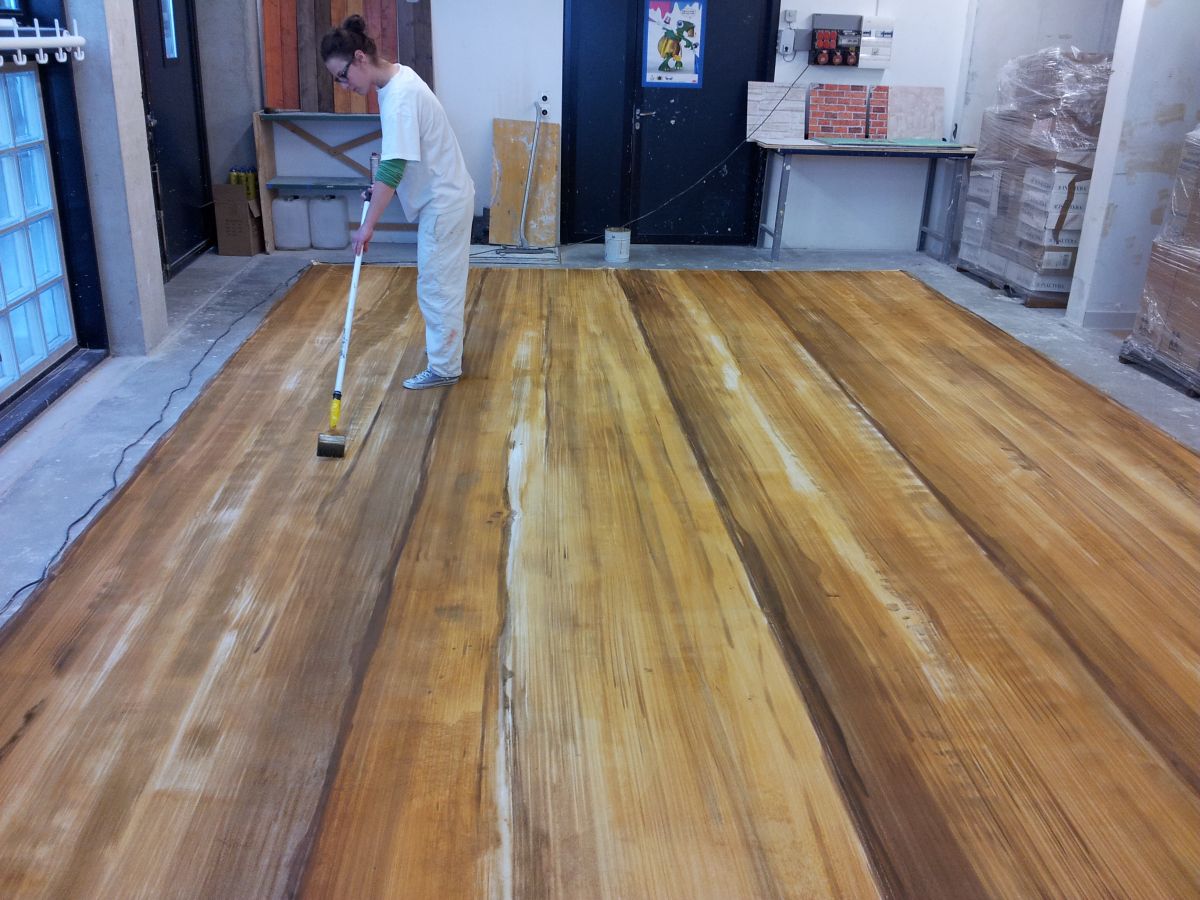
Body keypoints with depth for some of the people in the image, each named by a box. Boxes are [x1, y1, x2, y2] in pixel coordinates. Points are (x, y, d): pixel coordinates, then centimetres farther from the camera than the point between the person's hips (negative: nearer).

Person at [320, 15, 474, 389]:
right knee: (446, 281, 21)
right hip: (445, 196, 10)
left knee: (436, 286, 0)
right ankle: (446, 347, 36)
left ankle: (443, 368, 11)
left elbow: (393, 168, -30)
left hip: (443, 202, -10)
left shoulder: (399, 97, -26)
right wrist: (379, 187, 9)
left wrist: (368, 225, -26)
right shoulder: (397, 77, 5)